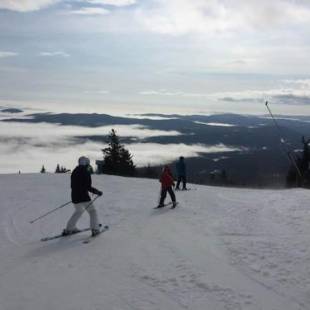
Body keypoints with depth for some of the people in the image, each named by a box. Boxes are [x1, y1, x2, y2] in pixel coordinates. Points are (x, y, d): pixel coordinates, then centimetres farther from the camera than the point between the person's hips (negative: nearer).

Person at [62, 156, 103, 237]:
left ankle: (69, 229, 26)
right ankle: (95, 229, 1)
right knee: (92, 211, 7)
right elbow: (88, 187, -18)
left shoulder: (74, 172, 9)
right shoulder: (86, 172, -13)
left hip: (74, 197, 7)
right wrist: (97, 192, -6)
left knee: (78, 211, 25)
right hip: (83, 197, -7)